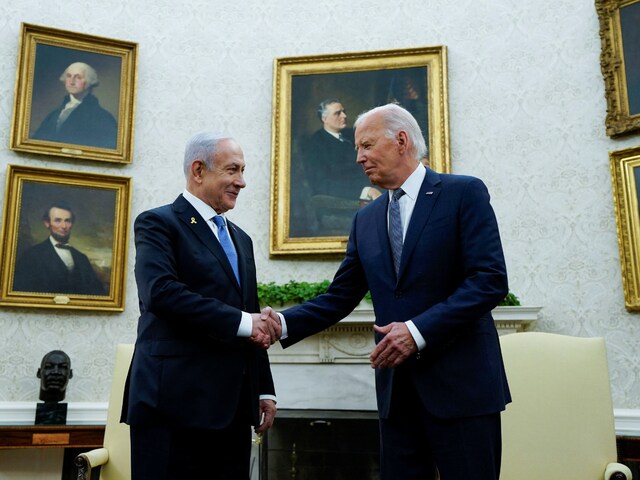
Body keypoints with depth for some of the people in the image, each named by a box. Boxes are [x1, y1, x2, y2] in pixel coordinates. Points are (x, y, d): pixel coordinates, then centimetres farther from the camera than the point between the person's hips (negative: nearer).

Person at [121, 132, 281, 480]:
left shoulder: (240, 239, 21)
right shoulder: (158, 223, -1)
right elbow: (160, 292, -19)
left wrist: (265, 390, 15)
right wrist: (241, 322, -18)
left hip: (232, 405, 7)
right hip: (175, 401, -6)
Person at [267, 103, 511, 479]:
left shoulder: (463, 193, -4)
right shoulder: (366, 220, 13)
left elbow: (490, 280, -13)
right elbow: (340, 297, 11)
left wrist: (420, 330, -20)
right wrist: (285, 324, -5)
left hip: (460, 381, -5)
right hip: (398, 387, 5)